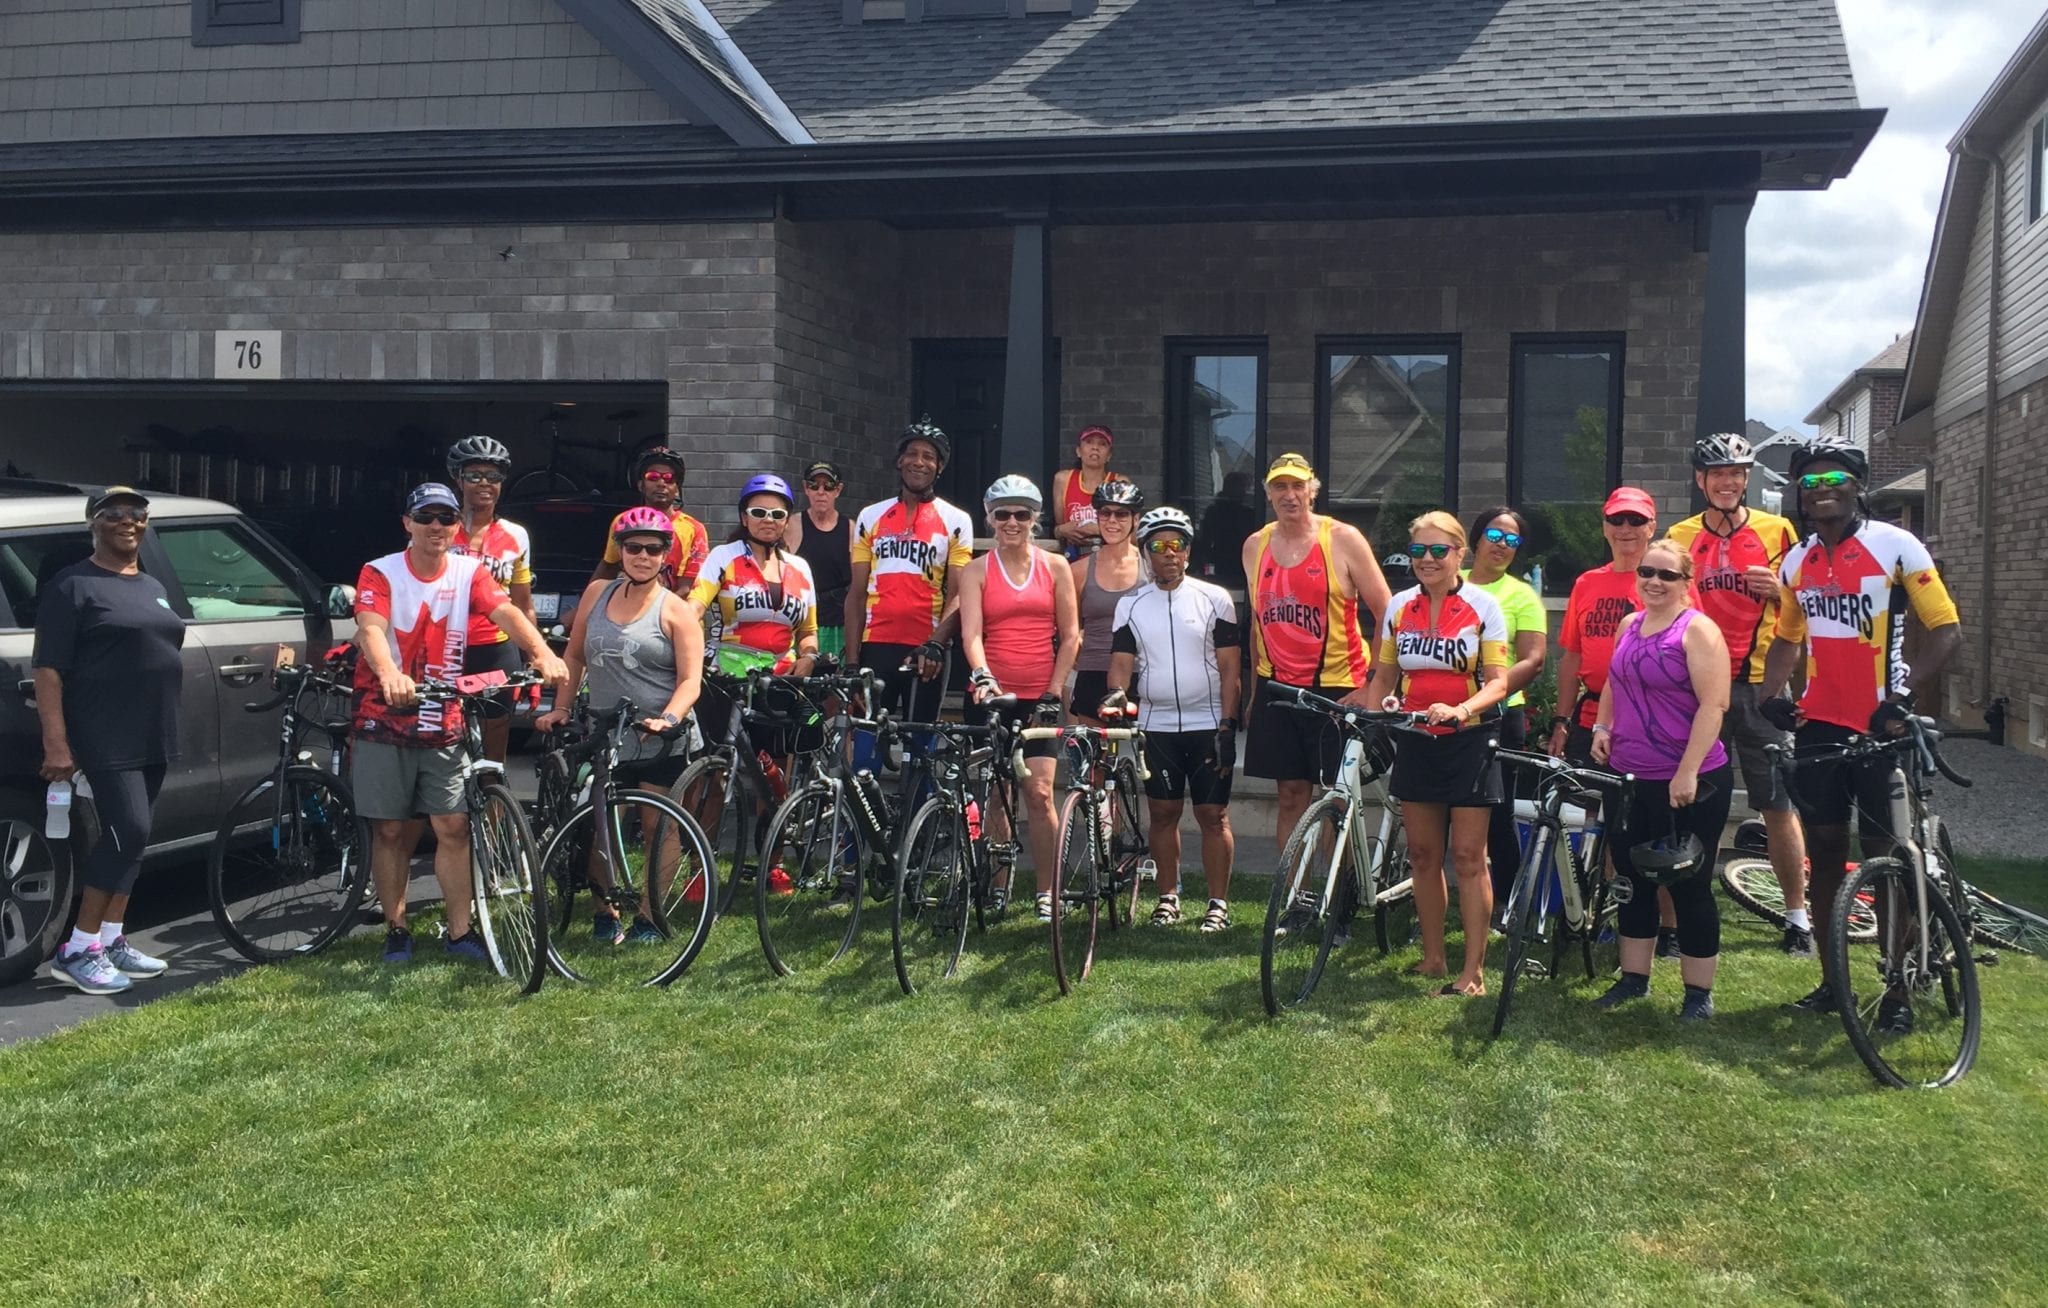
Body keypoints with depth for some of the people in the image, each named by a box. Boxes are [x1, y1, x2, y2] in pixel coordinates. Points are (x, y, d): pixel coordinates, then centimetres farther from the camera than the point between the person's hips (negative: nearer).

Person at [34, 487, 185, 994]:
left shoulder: (152, 588, 18)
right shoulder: (73, 585, -7)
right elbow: (48, 668, -12)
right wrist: (56, 742, -19)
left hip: (153, 737, 8)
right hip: (106, 738, -8)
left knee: (129, 839, 10)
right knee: (129, 834, -14)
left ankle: (112, 942, 18)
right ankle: (76, 951, -5)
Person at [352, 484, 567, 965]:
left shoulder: (469, 573, 0)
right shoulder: (380, 574, -7)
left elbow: (506, 612, -17)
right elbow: (370, 628, -25)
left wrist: (542, 653, -38)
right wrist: (389, 674, -47)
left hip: (443, 726, 2)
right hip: (383, 722, -2)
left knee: (454, 826, -2)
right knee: (391, 830, 5)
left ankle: (460, 931, 7)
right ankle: (396, 929, 18)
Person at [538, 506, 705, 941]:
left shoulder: (675, 610, -2)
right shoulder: (597, 593, 10)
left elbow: (690, 679, -9)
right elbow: (574, 656, 17)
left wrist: (668, 718, -25)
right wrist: (560, 708, 9)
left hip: (660, 742, -3)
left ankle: (649, 916, 13)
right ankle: (604, 913, 18)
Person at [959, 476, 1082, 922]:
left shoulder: (1056, 566, 6)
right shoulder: (977, 571, 4)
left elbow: (1070, 636, 5)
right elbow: (971, 633, -8)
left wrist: (1054, 692, -2)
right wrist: (982, 676, -26)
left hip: (1040, 697, -1)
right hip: (990, 695, 1)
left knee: (1039, 793, -8)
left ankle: (1047, 892, 0)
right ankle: (998, 886, 15)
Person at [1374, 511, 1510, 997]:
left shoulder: (1482, 606, -6)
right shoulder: (1399, 606, 6)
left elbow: (1498, 681, -10)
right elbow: (1385, 675, 11)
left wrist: (1460, 709, -28)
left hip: (1468, 740, -4)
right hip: (1416, 741, 4)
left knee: (1468, 857, -3)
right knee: (1422, 855, 10)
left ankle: (1473, 971, 2)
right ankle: (1433, 958, 21)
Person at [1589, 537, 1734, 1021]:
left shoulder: (1697, 630, -11)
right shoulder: (1629, 626, 10)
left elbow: (1713, 704, -18)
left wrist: (1688, 772, -23)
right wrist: (1602, 727, 10)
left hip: (1689, 784, -7)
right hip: (1631, 779, 7)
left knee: (1689, 887, 2)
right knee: (1632, 881, 15)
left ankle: (1699, 994, 14)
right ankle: (1633, 978, 29)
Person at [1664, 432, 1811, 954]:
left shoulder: (1777, 531, 5)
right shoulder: (1679, 537, 10)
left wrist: (1778, 589, -12)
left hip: (1758, 684, -2)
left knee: (1778, 806, 0)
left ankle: (1797, 916, 10)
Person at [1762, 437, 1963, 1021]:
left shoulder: (1895, 545, -7)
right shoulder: (1796, 562, 9)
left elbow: (1946, 629, -9)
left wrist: (1904, 693, -21)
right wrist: (1771, 692, 4)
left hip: (1880, 727, -5)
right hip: (1818, 725, 5)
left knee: (1886, 856, 1)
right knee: (1824, 851, 9)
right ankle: (1832, 980, 20)